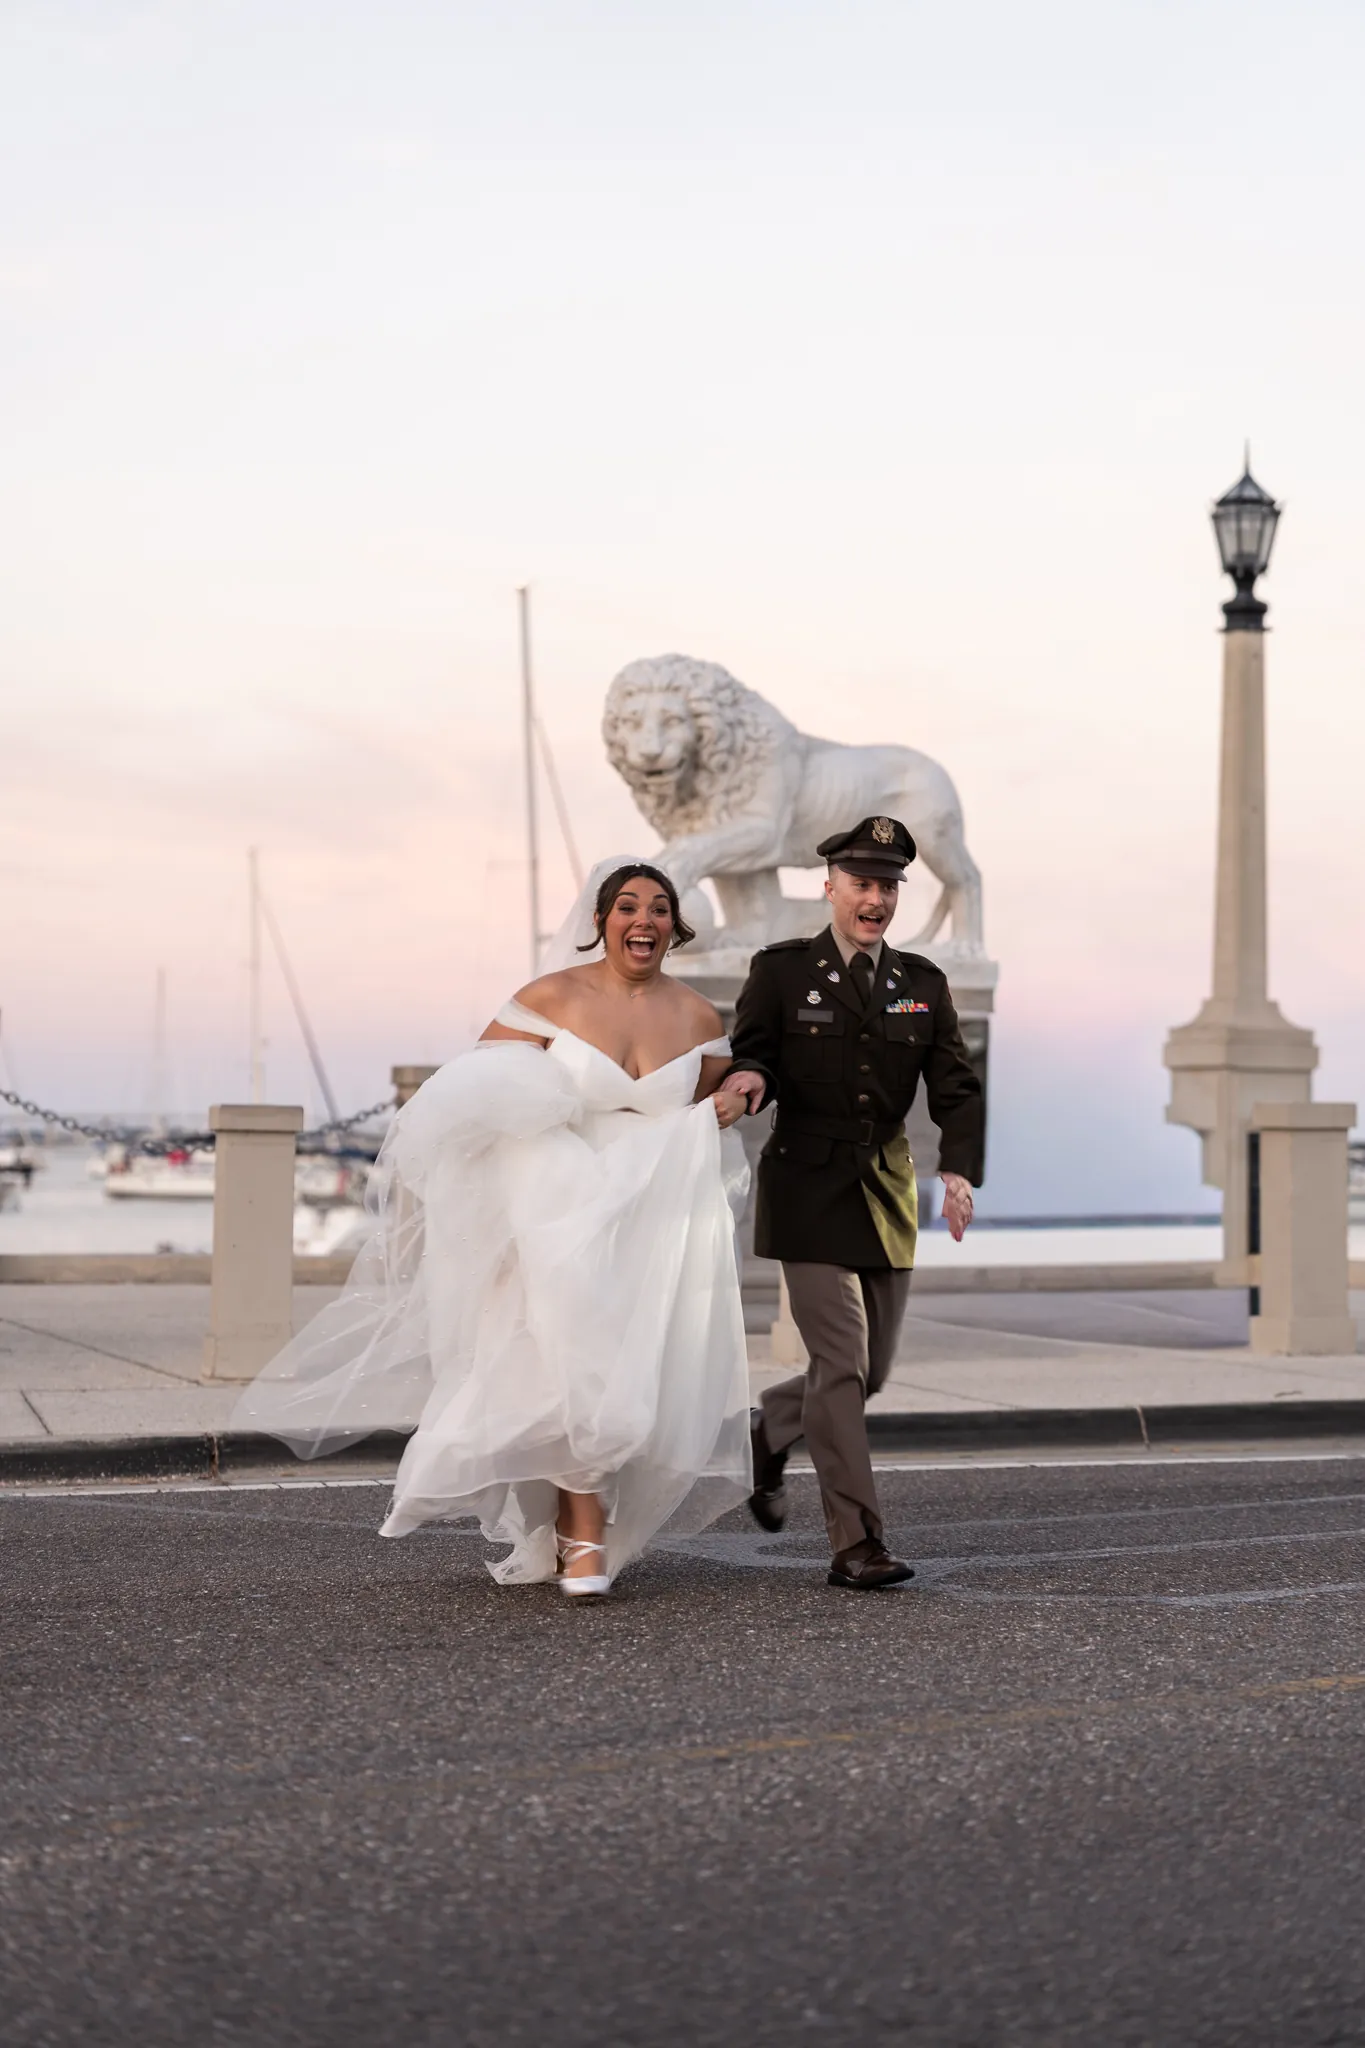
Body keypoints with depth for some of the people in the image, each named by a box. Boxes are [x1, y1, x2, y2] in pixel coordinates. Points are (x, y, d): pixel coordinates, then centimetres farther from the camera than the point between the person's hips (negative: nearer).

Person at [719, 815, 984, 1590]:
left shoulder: (924, 984, 8)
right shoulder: (781, 971, 0)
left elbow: (957, 1088, 3)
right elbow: (752, 1063, 3)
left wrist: (960, 1171, -14)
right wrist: (751, 1077, -23)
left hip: (888, 1195, 4)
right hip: (810, 1192, -4)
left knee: (871, 1371, 10)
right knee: (841, 1365, -9)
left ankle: (766, 1432, 38)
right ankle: (856, 1544, -4)